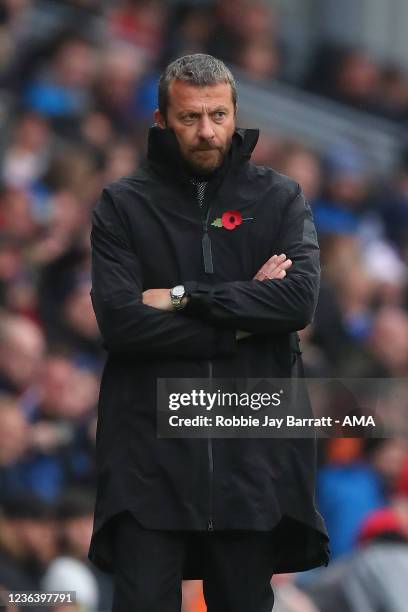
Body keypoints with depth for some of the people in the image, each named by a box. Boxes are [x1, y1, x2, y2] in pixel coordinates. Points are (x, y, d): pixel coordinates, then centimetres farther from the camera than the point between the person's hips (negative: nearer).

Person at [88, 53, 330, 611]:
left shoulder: (280, 199, 7)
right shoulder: (123, 205, 5)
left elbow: (300, 299, -9)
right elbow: (118, 320, -9)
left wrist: (184, 297, -11)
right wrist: (244, 318, -9)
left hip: (252, 454, 1)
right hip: (151, 455, -1)